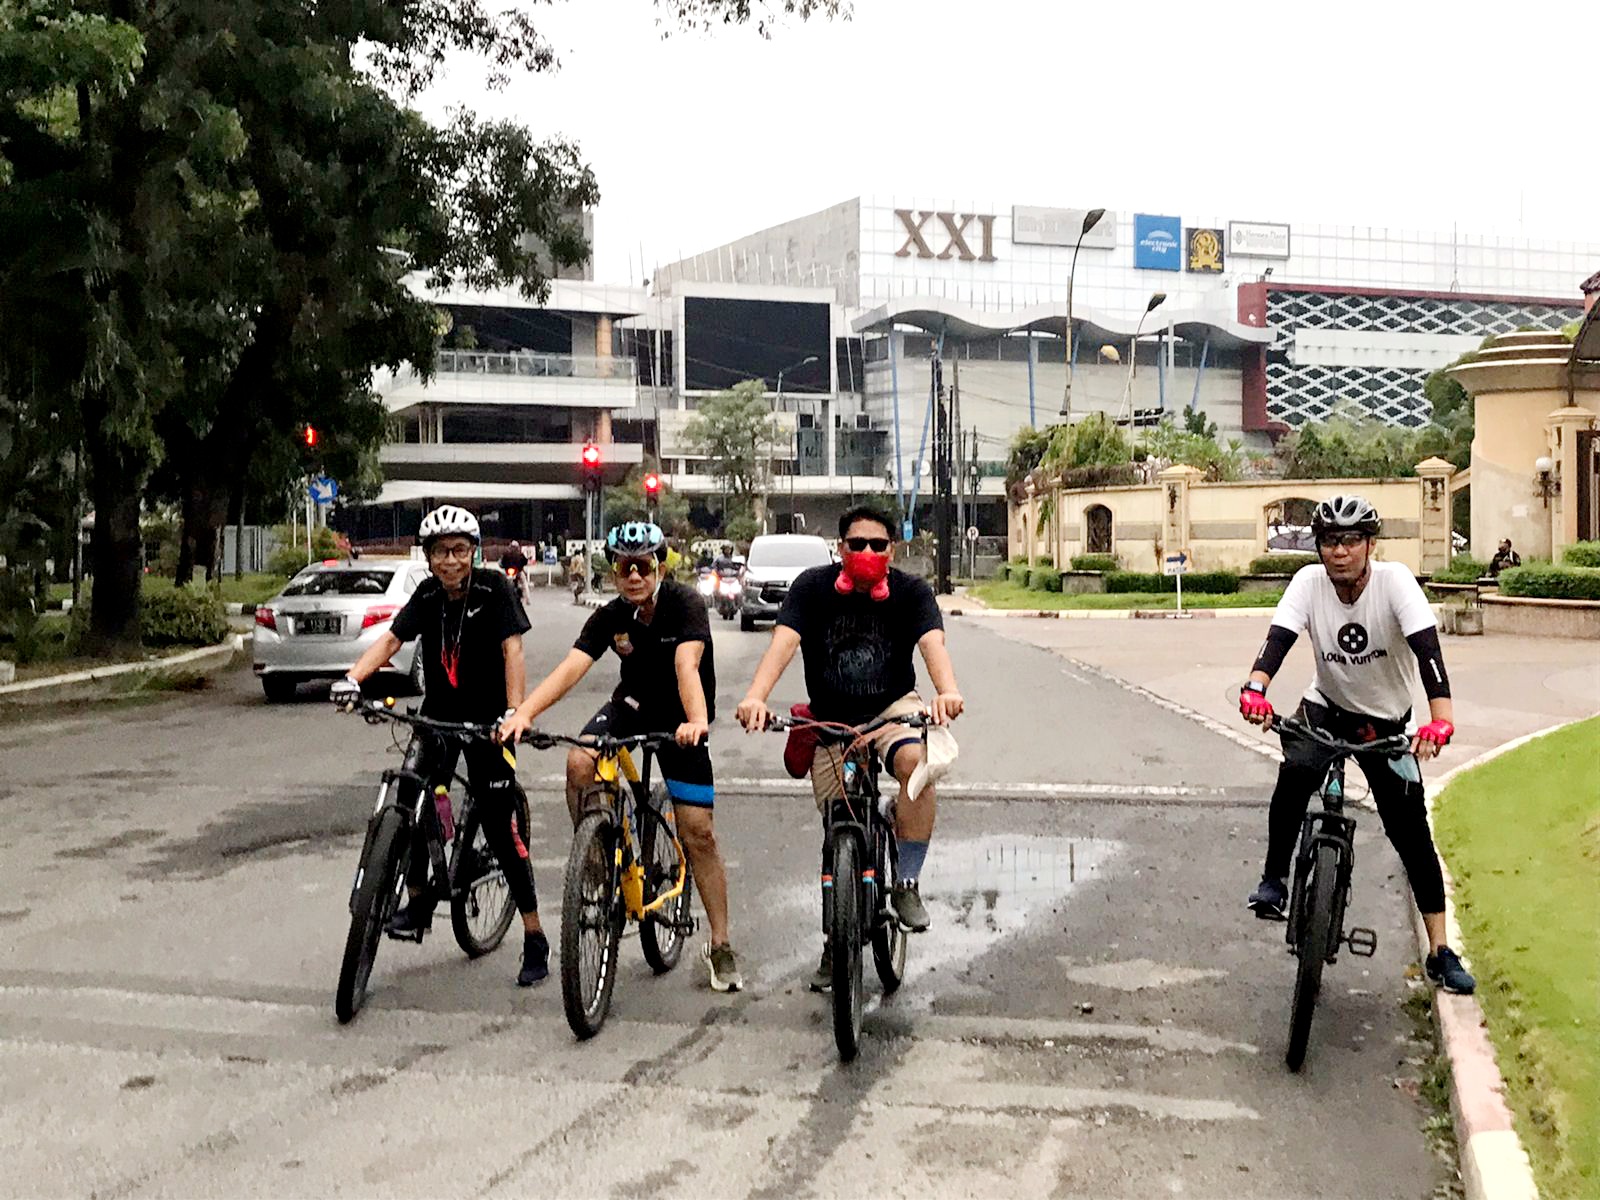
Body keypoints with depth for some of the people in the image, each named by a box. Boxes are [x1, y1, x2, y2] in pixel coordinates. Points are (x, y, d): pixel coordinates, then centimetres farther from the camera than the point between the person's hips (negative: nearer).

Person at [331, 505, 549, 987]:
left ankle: (535, 939, 2)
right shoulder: (428, 594, 1)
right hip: (438, 716, 4)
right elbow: (391, 639, -9)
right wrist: (352, 679, -26)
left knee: (503, 828, -6)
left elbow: (512, 649, -20)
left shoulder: (493, 587, -12)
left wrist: (514, 712, -33)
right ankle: (418, 903, 16)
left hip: (486, 720, -4)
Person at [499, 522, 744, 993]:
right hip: (633, 704, 3)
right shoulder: (610, 617, -13)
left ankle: (720, 946, 5)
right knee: (579, 763, -27)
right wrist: (522, 712, -42)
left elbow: (686, 664, -38)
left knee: (698, 830, -7)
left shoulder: (684, 603, -23)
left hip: (680, 720, -3)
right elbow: (571, 667, -26)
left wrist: (697, 720, -57)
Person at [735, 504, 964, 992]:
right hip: (831, 720, 1)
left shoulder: (910, 592, -11)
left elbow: (933, 643, -28)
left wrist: (947, 692, -50)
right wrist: (755, 697, -44)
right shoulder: (812, 587, -11)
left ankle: (907, 884, -18)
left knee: (917, 761, -34)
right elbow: (783, 642, -25)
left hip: (892, 708, -1)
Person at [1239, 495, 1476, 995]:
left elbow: (1427, 648, -33)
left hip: (1387, 720, 0)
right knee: (1296, 775, -32)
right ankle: (1273, 879, -14)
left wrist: (1441, 719, -47)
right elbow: (1279, 637, -29)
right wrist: (1255, 689, -49)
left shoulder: (1394, 580, -22)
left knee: (1411, 831, -2)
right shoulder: (1309, 582, -16)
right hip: (1326, 707, 0)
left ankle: (1439, 952, 9)